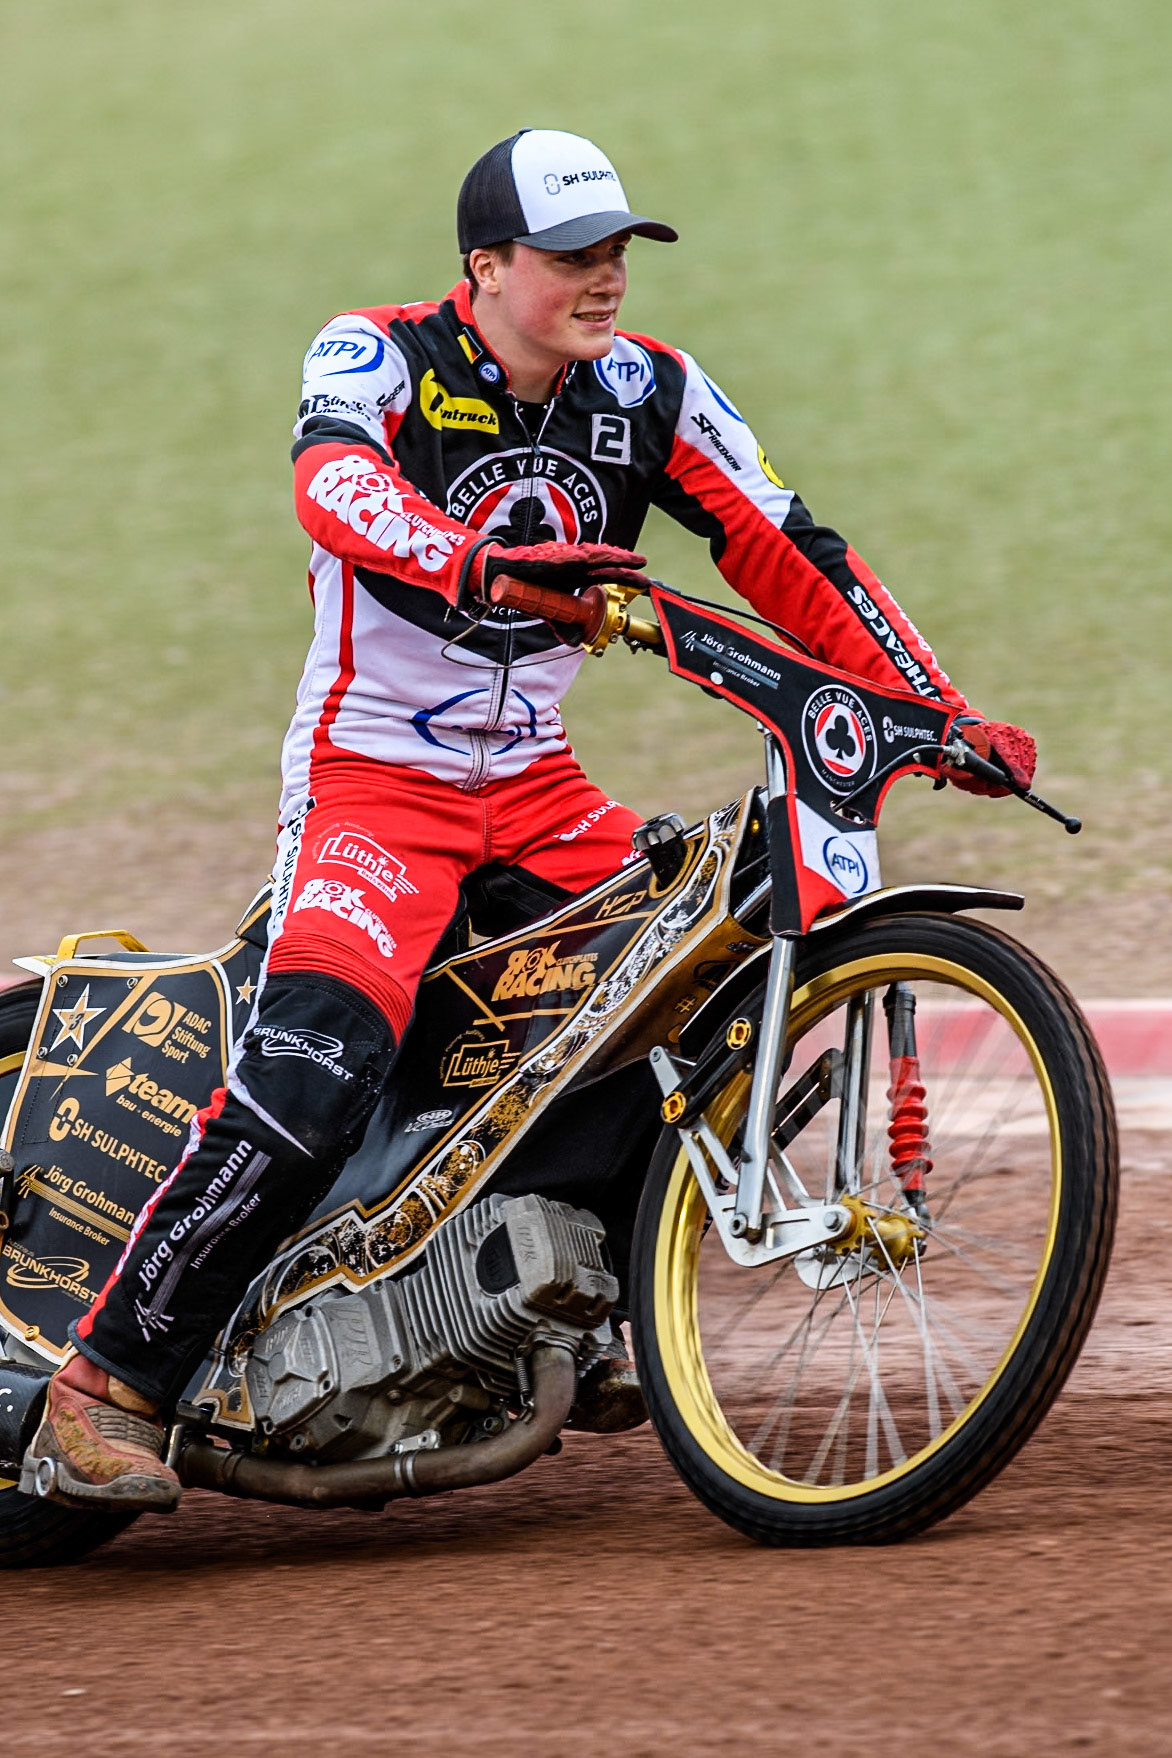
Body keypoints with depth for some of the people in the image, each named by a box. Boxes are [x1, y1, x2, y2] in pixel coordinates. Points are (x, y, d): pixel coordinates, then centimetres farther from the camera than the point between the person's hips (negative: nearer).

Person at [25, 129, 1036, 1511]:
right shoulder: (379, 358, -10)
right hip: (371, 775, -6)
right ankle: (110, 1380, -21)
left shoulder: (644, 391, 4)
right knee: (318, 1067, -27)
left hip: (534, 787, 6)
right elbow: (338, 488, -32)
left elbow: (784, 553, 5)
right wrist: (478, 563, -52)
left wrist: (942, 714, -2)